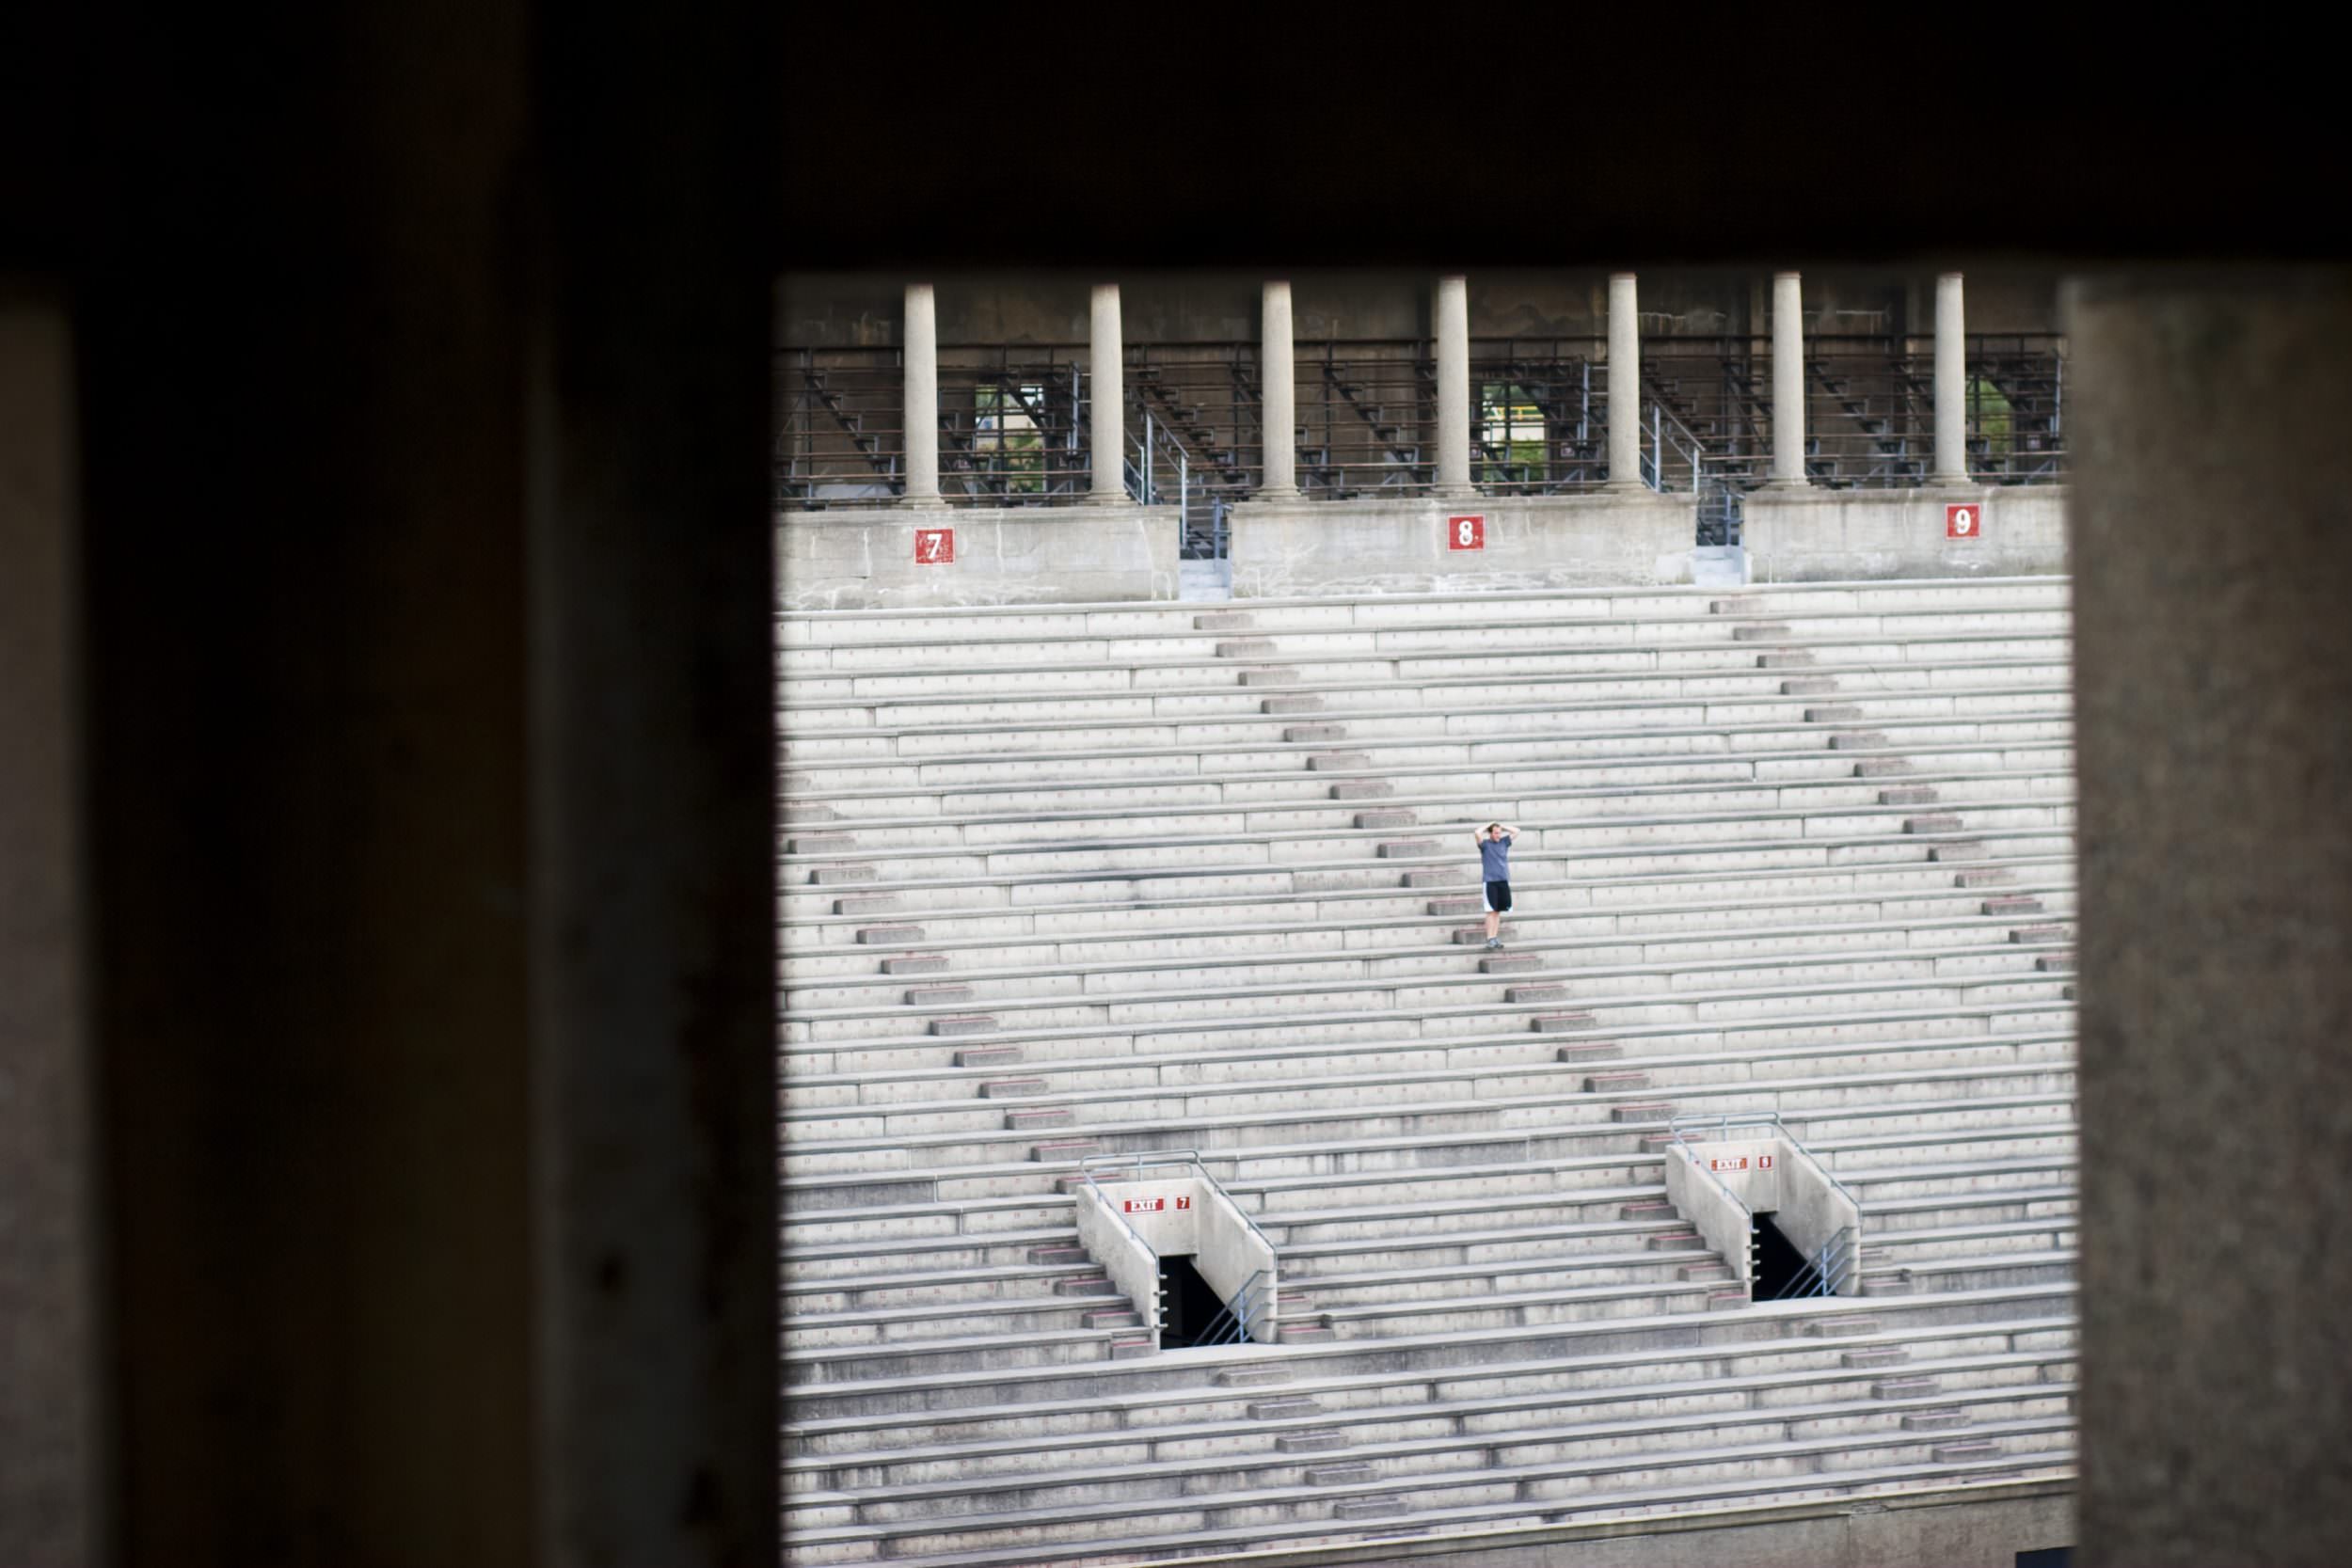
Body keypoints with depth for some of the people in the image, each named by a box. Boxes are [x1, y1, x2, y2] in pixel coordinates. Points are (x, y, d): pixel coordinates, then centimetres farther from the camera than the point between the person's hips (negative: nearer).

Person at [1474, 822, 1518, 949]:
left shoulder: (1503, 842, 10)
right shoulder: (1485, 844, -2)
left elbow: (1516, 831, 12)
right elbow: (1477, 834, -19)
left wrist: (1502, 826, 6)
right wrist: (1488, 825, -4)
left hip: (1503, 881, 4)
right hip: (1490, 881, -4)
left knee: (1498, 911, 7)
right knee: (1491, 911, -6)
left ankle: (1495, 937, 11)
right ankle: (1489, 939, -5)